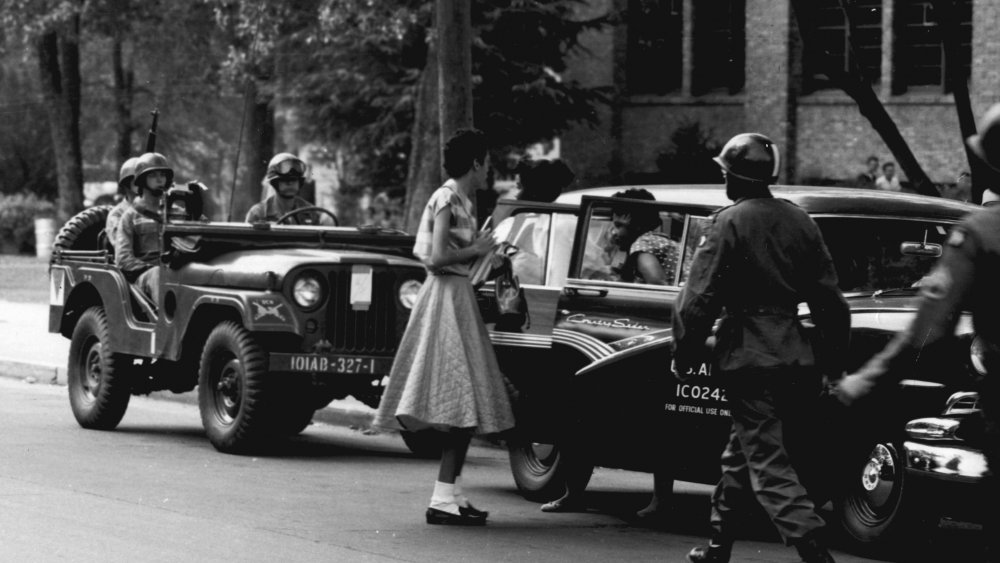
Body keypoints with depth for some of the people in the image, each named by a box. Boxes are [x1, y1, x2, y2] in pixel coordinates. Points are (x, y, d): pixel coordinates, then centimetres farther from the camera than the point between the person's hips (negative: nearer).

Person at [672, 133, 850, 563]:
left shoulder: (729, 223, -8)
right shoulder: (799, 221, 9)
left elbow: (699, 299, -13)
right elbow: (829, 298, 11)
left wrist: (684, 355, -4)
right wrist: (834, 359, 18)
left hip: (748, 359, -7)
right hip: (797, 360, 7)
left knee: (769, 465, -8)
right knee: (740, 454, 20)